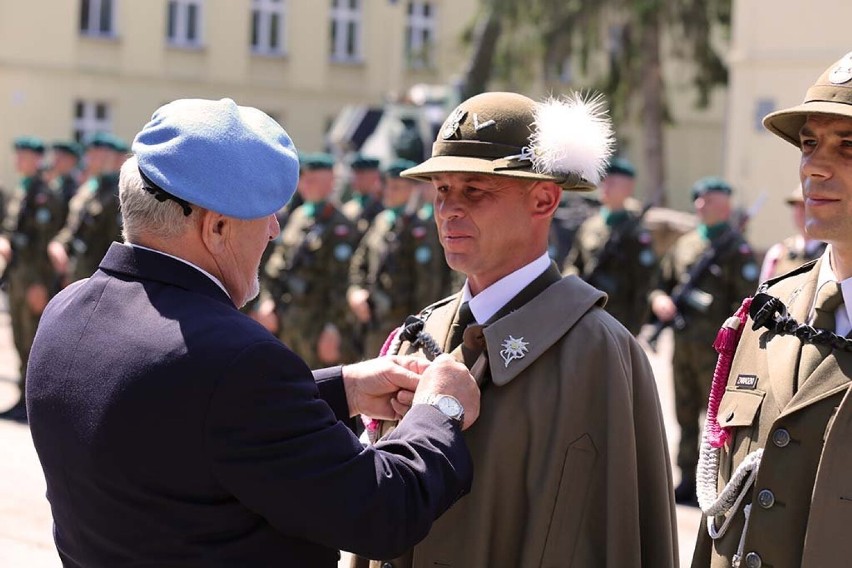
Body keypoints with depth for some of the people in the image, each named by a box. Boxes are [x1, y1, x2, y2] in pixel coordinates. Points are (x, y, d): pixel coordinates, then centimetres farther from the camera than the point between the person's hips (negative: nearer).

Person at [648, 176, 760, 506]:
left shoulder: (736, 249, -4)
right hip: (683, 342, 6)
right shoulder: (683, 245, 14)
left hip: (716, 345, -6)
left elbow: (745, 302, -9)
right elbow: (662, 284, 20)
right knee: (686, 414, 12)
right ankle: (688, 480, 20)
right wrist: (660, 300, -3)